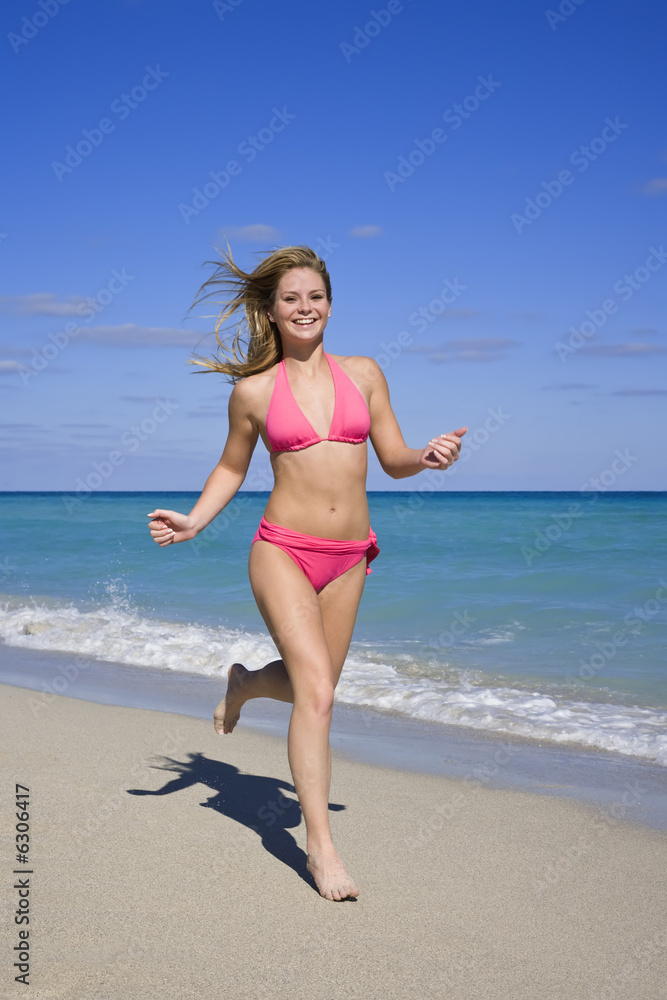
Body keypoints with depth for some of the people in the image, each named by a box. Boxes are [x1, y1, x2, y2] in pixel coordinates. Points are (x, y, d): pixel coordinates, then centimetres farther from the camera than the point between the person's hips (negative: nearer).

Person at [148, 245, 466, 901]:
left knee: (311, 686, 15)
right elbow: (232, 467, 12)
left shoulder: (363, 373, 5)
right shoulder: (253, 390, -1)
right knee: (317, 691, -15)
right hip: (283, 551, -4)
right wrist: (193, 521, -2)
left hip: (348, 558, 4)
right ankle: (319, 843, -4)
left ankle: (243, 684, 50)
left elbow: (393, 460, 9)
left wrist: (428, 456, -12)